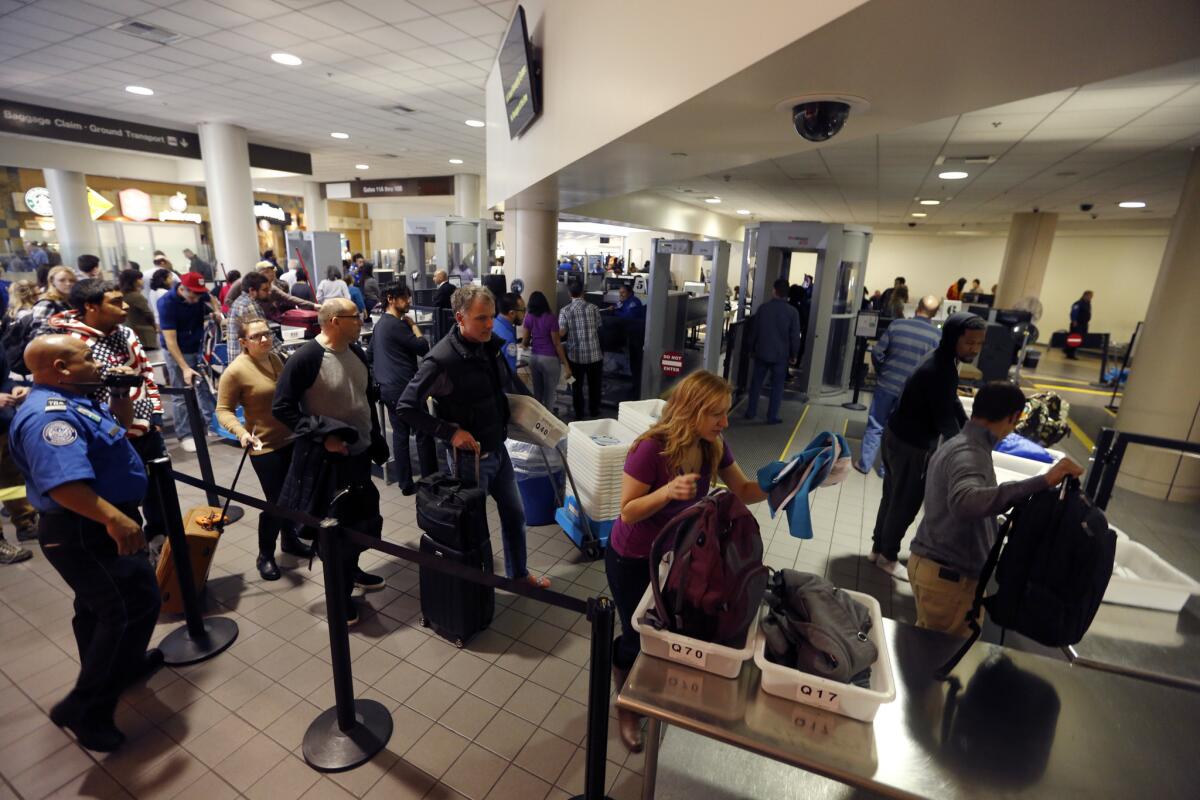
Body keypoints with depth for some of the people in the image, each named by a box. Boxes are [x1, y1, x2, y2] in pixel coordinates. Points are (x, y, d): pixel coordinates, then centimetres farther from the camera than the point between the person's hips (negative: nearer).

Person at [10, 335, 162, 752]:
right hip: (84, 533, -11)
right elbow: (63, 483, -39)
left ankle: (120, 666, 45)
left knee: (101, 605, 25)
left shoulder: (72, 401, 7)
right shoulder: (49, 416, -26)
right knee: (135, 606, -8)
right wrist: (113, 518, -46)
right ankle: (85, 708, 4)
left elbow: (117, 433, 21)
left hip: (91, 529, 11)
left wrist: (122, 398, 5)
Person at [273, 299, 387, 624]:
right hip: (328, 458, -7)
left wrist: (375, 439, 13)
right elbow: (281, 407, -15)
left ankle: (351, 570, 44)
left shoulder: (356, 352, 3)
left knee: (365, 518, 19)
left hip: (360, 453, 7)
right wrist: (322, 436, -21)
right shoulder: (305, 359, -19)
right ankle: (339, 593, 27)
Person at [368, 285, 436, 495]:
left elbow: (369, 355, 22)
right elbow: (423, 348, -15)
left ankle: (405, 484, 15)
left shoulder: (380, 324, 16)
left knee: (399, 434, 10)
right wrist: (413, 324, -3)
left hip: (388, 388, 10)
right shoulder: (396, 325, -15)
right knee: (424, 433, -1)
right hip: (405, 388, -10)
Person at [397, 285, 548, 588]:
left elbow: (510, 383, 17)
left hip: (499, 449, 8)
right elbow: (406, 407, -20)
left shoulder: (491, 345, -2)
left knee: (514, 514, 21)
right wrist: (451, 432, -24)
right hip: (471, 456, -7)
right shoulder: (441, 360, -23)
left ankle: (518, 573, 43)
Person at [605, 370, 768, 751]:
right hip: (632, 561, -5)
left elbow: (744, 492, -1)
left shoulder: (714, 447, -12)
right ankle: (627, 707, 41)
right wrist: (667, 492, -42)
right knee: (637, 638, 11)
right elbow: (627, 512, -25)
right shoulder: (651, 449, -31)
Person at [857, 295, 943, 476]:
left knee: (875, 426, 12)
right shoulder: (937, 336, -8)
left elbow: (877, 352, -5)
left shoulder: (897, 325, -7)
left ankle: (864, 464, 18)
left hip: (886, 384, 0)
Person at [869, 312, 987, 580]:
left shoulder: (944, 363, 5)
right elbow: (945, 420, -26)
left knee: (893, 497, 20)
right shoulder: (937, 371, -27)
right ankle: (887, 556, 26)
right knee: (905, 503, 7)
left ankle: (879, 548, 35)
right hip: (910, 445, -10)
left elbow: (952, 404, 14)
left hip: (900, 437, 10)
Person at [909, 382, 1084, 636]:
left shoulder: (956, 444, 8)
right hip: (951, 576, -10)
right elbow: (965, 502, -46)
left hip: (930, 563, 10)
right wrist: (1043, 481, -45)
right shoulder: (970, 455, -24)